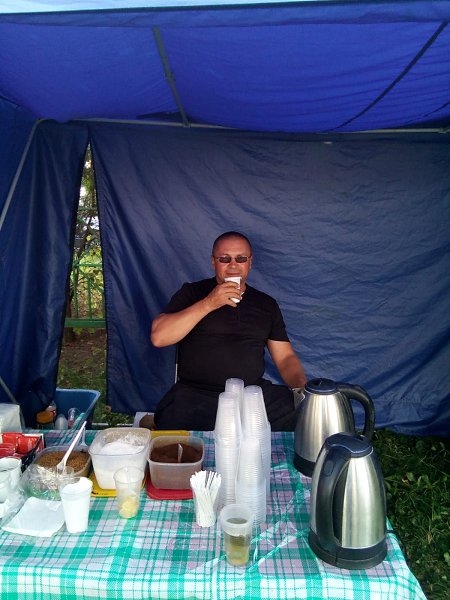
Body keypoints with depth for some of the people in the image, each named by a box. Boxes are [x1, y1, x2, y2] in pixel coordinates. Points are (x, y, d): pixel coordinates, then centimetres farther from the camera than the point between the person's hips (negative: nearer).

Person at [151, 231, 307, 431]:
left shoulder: (266, 304, 16)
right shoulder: (192, 293, 7)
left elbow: (286, 357, 15)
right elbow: (158, 337, -7)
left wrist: (303, 388, -6)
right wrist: (208, 304, -12)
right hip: (196, 395, -3)